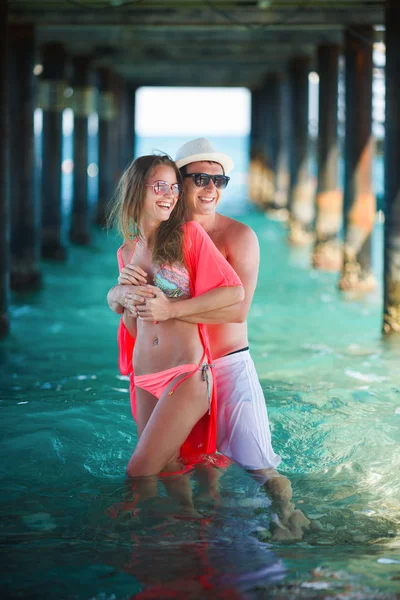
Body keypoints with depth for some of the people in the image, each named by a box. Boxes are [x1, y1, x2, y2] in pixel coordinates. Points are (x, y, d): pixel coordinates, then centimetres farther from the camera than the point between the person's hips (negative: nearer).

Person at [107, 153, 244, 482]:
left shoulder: (189, 234, -2)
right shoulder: (127, 253, 14)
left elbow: (235, 291, -8)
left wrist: (173, 309, -13)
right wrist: (117, 300, 2)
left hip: (187, 375, -5)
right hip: (144, 378, 5)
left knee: (139, 472, -12)